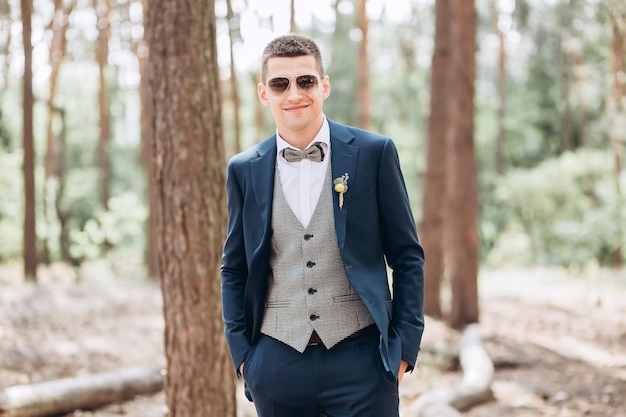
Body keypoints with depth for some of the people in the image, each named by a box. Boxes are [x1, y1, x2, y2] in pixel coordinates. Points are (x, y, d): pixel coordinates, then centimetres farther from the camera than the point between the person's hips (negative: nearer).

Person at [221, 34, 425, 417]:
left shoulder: (374, 153, 0)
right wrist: (242, 352, 6)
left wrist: (404, 346, -1)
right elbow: (234, 270, 13)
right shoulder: (244, 170, 6)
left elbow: (407, 256, 3)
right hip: (277, 363, 2)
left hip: (360, 357, -2)